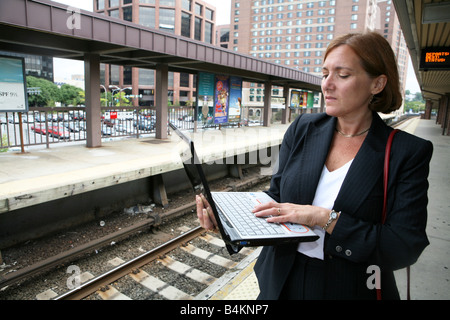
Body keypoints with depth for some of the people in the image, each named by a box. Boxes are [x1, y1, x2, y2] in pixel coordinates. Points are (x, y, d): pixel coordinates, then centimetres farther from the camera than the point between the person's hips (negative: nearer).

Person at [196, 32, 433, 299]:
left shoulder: (409, 153, -12)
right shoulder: (303, 129, -4)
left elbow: (405, 249, -16)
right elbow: (276, 197, -1)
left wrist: (326, 218, -25)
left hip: (351, 289, -2)